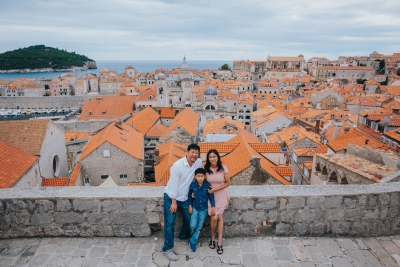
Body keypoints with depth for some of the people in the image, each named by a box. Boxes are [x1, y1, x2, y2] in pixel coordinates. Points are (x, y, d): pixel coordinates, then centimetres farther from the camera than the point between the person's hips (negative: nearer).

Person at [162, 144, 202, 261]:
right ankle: (167, 248, 7)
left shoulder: (199, 162, -7)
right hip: (171, 197, -6)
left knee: (189, 219, 15)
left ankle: (183, 236, 42)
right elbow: (173, 183, -21)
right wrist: (174, 202, -20)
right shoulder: (178, 165, -23)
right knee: (170, 223, -4)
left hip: (185, 197, 6)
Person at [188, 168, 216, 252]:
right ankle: (191, 235, 26)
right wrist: (190, 206, 0)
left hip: (204, 209, 0)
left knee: (199, 227, 8)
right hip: (195, 208, 0)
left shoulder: (207, 185, -16)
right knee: (193, 225, -7)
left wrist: (213, 207, -7)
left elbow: (211, 197, -5)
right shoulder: (193, 185, -14)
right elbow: (189, 195, 1)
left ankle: (192, 242, 24)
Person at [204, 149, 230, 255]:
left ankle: (219, 243, 10)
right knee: (214, 218, -7)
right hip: (210, 195, 0)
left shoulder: (223, 168, -15)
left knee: (220, 217, -1)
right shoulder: (206, 169, -13)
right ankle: (212, 238, 19)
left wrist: (216, 189, -16)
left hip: (221, 195, 0)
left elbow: (228, 183, -7)